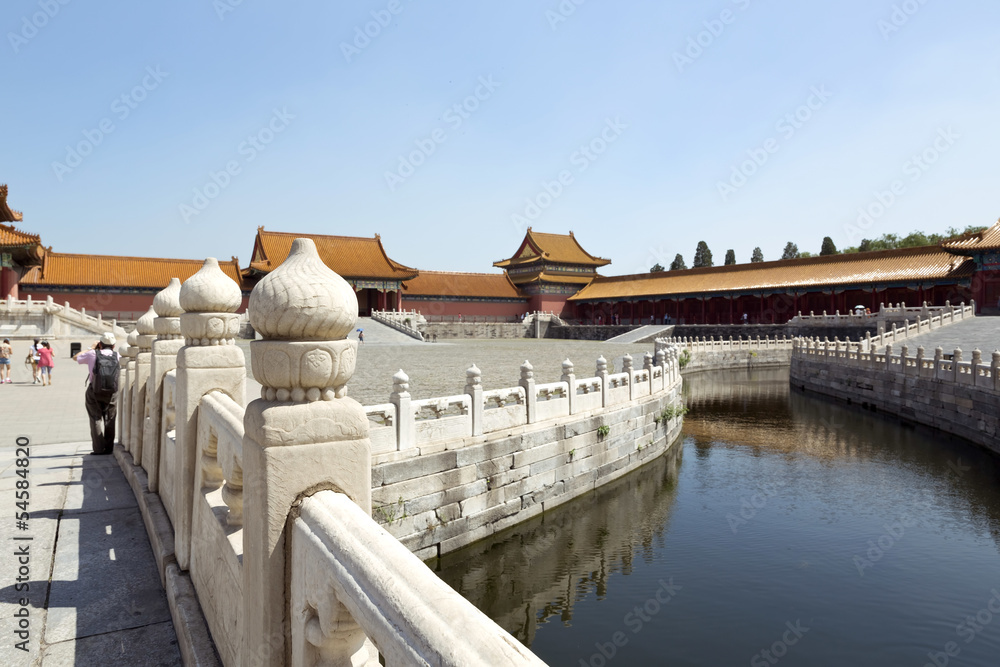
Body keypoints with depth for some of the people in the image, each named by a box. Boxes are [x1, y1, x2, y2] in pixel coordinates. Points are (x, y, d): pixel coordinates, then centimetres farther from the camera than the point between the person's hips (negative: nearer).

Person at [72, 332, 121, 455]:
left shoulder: (93, 354, -2)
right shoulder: (117, 356, 0)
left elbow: (75, 357, 15)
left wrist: (91, 348, 23)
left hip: (94, 392, -1)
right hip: (112, 393, 1)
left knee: (96, 419, 8)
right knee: (109, 420, 12)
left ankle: (98, 448, 4)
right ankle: (108, 448, 11)